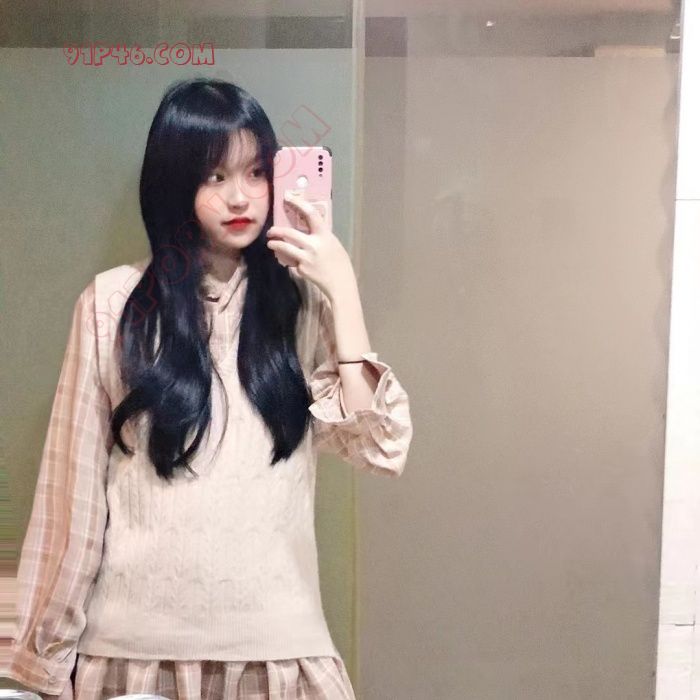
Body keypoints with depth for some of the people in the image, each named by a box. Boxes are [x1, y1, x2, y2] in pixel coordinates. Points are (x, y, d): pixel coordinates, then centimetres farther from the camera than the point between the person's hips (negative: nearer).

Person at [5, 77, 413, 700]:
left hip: (276, 641, 1)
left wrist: (343, 290, -13)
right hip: (133, 641, 0)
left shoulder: (304, 303, 1)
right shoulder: (112, 303, -3)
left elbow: (380, 450, -10)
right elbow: (74, 490, -1)